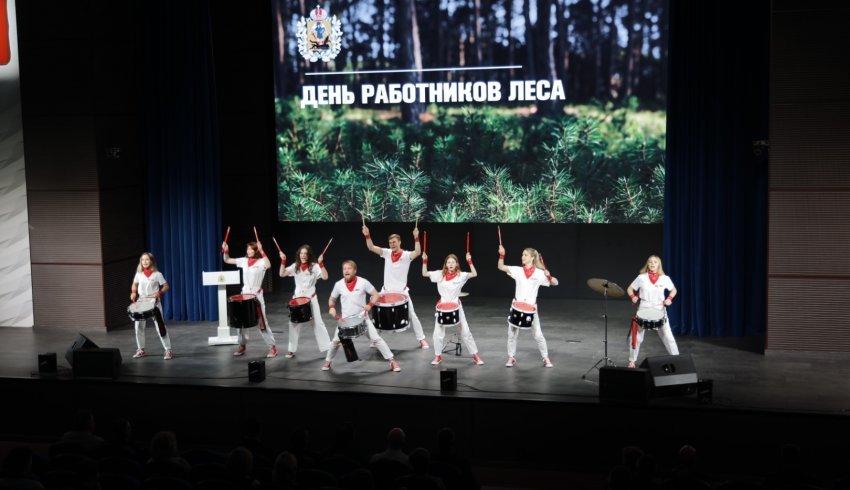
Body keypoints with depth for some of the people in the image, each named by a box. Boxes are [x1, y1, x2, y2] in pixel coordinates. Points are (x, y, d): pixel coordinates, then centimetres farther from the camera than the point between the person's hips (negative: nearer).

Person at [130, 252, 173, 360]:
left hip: (154, 302, -4)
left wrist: (160, 293, -20)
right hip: (141, 302, 4)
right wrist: (133, 293, 0)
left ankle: (168, 350, -4)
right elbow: (134, 284, 19)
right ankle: (140, 350, 22)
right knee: (138, 327, 7)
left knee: (160, 326, -7)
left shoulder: (157, 274, -7)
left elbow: (166, 286, -2)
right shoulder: (138, 274, 3)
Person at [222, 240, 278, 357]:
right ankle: (242, 345, 24)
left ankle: (272, 347, 3)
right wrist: (225, 251, -7)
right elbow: (227, 260, 11)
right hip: (244, 294, 6)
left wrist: (261, 251, -37)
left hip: (256, 295, -6)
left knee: (262, 322, -4)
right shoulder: (243, 261, 6)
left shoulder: (261, 261, -10)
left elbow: (268, 265, -34)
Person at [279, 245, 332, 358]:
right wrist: (283, 261, -18)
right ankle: (291, 350, 13)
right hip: (297, 298, 3)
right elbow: (282, 274, -8)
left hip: (311, 298, -3)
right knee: (293, 323, 5)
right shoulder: (295, 266, 1)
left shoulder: (314, 266, -8)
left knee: (318, 322, 1)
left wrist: (321, 263, -31)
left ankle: (327, 347, 7)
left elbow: (325, 277, -21)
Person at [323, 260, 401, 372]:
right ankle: (327, 361, 24)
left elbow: (375, 294, -2)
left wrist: (370, 305, -20)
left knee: (376, 338, -7)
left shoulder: (363, 282, -10)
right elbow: (332, 298, 11)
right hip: (345, 319, 2)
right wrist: (332, 307, -10)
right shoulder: (338, 284, -4)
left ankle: (392, 361, -1)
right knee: (336, 341, 1)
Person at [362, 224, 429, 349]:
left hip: (401, 291, -3)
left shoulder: (406, 255, -9)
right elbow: (371, 248, -8)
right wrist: (367, 235, -23)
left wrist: (416, 238, -41)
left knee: (412, 315, 3)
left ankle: (422, 339, 11)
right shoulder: (387, 253, 1)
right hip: (386, 291, 3)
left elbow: (418, 252, -29)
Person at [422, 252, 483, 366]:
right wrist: (424, 261, -12)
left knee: (465, 332, 3)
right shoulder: (440, 274, -2)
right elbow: (425, 273, -1)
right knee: (438, 333, 3)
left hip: (456, 306, -1)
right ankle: (438, 356, 22)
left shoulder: (461, 275, -6)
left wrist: (469, 261, -23)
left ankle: (475, 355, 14)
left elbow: (474, 274, -16)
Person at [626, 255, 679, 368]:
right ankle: (632, 361, 20)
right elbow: (630, 288, 5)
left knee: (667, 336, -2)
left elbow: (673, 290, 12)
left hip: (660, 310, 0)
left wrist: (669, 298, -6)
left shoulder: (665, 278, -3)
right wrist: (633, 296, -14)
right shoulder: (641, 278, -5)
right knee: (636, 336, 5)